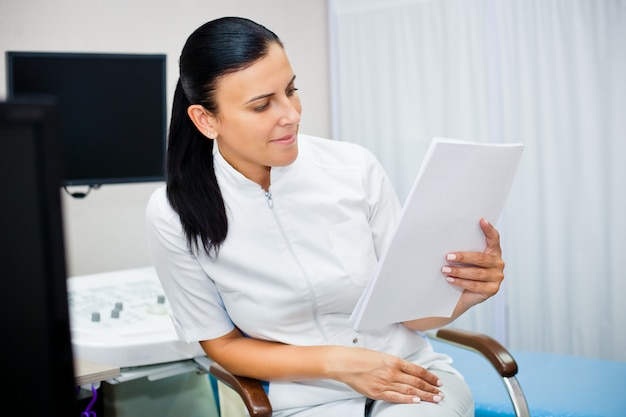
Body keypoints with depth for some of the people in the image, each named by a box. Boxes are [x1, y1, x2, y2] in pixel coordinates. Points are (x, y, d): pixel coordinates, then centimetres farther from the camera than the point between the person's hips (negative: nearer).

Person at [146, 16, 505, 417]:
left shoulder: (355, 169, -10)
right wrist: (336, 362, -14)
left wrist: (465, 292, -23)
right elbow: (222, 343, -1)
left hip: (414, 378, 1)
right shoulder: (175, 215, -11)